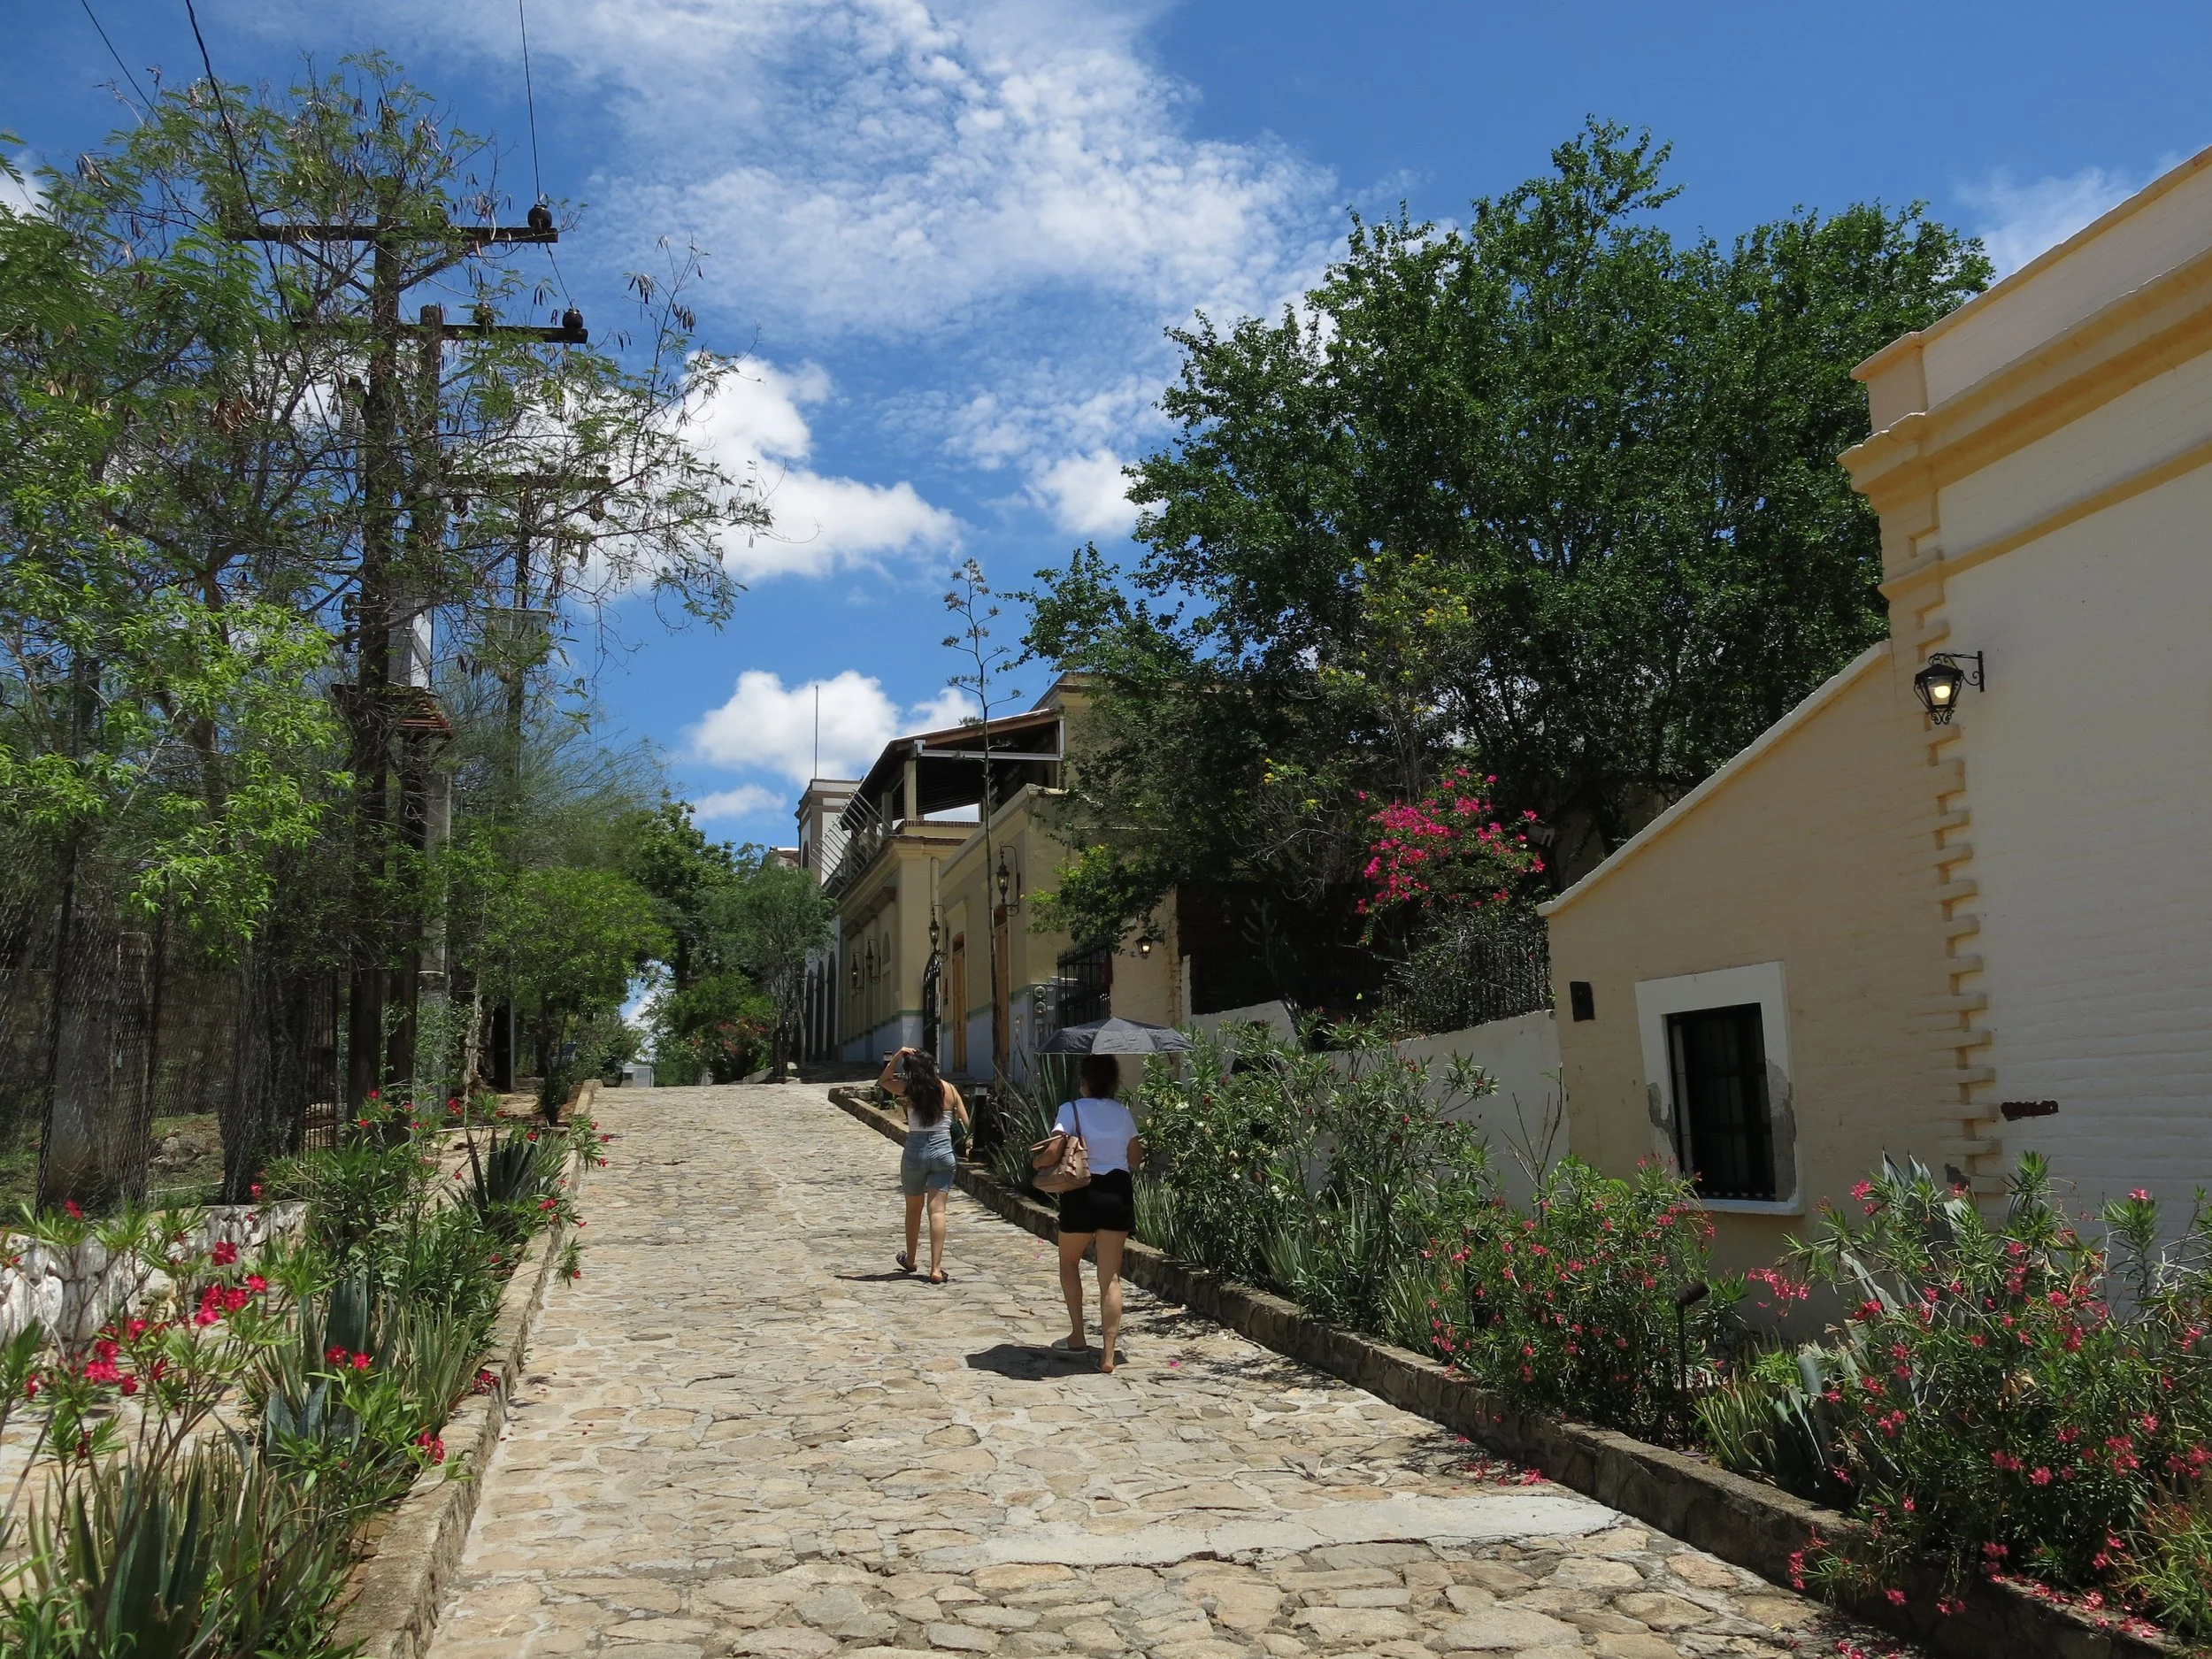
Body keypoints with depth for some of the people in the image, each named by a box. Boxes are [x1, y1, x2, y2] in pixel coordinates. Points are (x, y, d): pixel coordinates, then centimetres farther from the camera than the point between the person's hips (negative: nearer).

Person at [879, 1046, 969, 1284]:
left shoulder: (909, 1089, -3)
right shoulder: (949, 1089, 0)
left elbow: (884, 1080, 16)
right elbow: (965, 1123, 1)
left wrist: (896, 1057, 5)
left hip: (915, 1151, 0)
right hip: (943, 1151, 0)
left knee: (913, 1208, 18)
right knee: (937, 1210, -2)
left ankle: (910, 1260, 35)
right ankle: (936, 1268, -10)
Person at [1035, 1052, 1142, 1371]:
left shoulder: (1073, 1109, -7)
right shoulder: (1123, 1112, 6)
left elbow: (1052, 1153, -16)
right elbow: (1136, 1160, 10)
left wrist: (1038, 1161, 5)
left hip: (1082, 1193, -3)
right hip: (1118, 1192, 3)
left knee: (1069, 1262, 22)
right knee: (1111, 1275, 5)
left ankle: (1077, 1336, 17)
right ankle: (1108, 1354, 1)